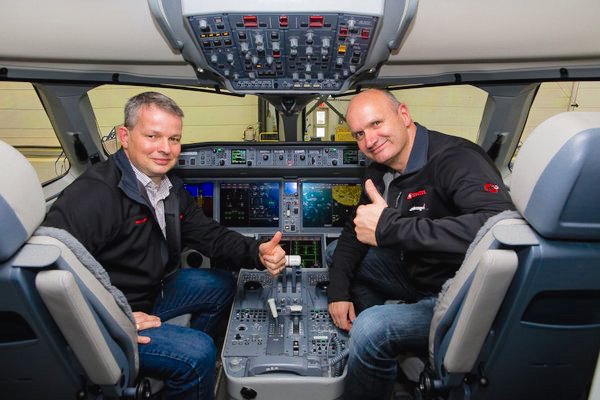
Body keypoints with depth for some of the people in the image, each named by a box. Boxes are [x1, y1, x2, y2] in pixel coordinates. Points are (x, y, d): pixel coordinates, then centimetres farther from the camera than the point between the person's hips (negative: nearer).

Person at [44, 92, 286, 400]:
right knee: (196, 354, -22)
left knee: (221, 285, 15)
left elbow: (210, 234, 2)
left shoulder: (171, 188, 0)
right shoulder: (95, 192, -29)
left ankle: (187, 359, 33)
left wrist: (257, 253, -15)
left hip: (154, 288, 9)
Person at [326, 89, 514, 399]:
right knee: (336, 252, 13)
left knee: (370, 329, -30)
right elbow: (356, 231, 11)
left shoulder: (456, 159, -26)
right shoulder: (379, 173, 1)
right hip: (416, 275, 9)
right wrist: (338, 289, -2)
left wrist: (390, 226, -42)